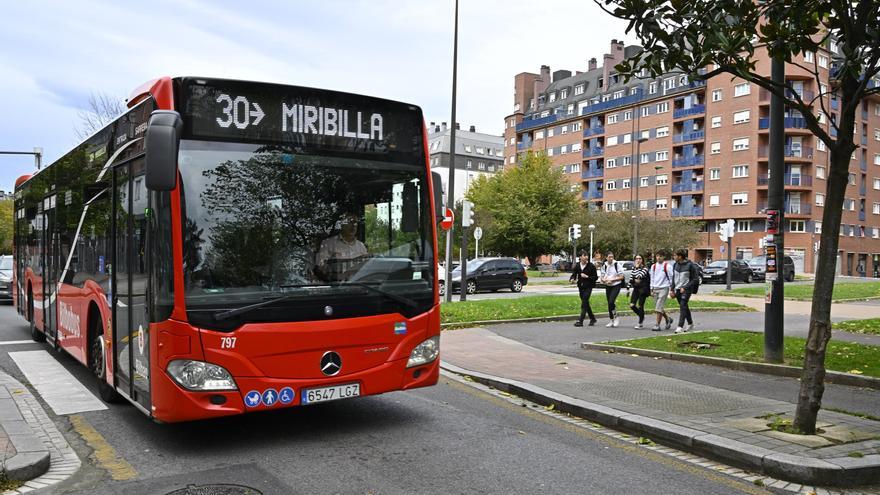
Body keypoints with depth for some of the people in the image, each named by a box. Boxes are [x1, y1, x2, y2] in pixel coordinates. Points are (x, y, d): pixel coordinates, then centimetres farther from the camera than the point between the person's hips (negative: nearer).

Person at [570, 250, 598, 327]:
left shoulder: (591, 266, -8)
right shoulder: (577, 265, 3)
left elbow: (596, 277, -5)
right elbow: (574, 274, 2)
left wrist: (587, 276, -18)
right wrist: (571, 279, -20)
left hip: (588, 287, -5)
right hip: (581, 286, 5)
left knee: (584, 303, -13)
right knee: (586, 303, 13)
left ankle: (581, 321, -14)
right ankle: (592, 318, 30)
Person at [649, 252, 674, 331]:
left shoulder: (667, 266, -6)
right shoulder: (653, 266, 11)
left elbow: (671, 278, -4)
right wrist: (651, 290, 13)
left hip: (664, 288, -6)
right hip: (655, 289, 6)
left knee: (659, 308, -12)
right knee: (657, 308, 9)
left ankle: (657, 325, -6)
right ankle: (668, 319, 31)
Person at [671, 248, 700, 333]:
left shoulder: (690, 265, -11)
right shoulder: (676, 265, 8)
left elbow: (695, 279, -10)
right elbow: (674, 278, 17)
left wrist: (685, 287, -17)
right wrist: (672, 289, 12)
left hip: (686, 289, -6)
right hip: (678, 289, 6)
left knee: (683, 306, -15)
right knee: (684, 307, 15)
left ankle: (680, 326, -18)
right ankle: (690, 323, 32)